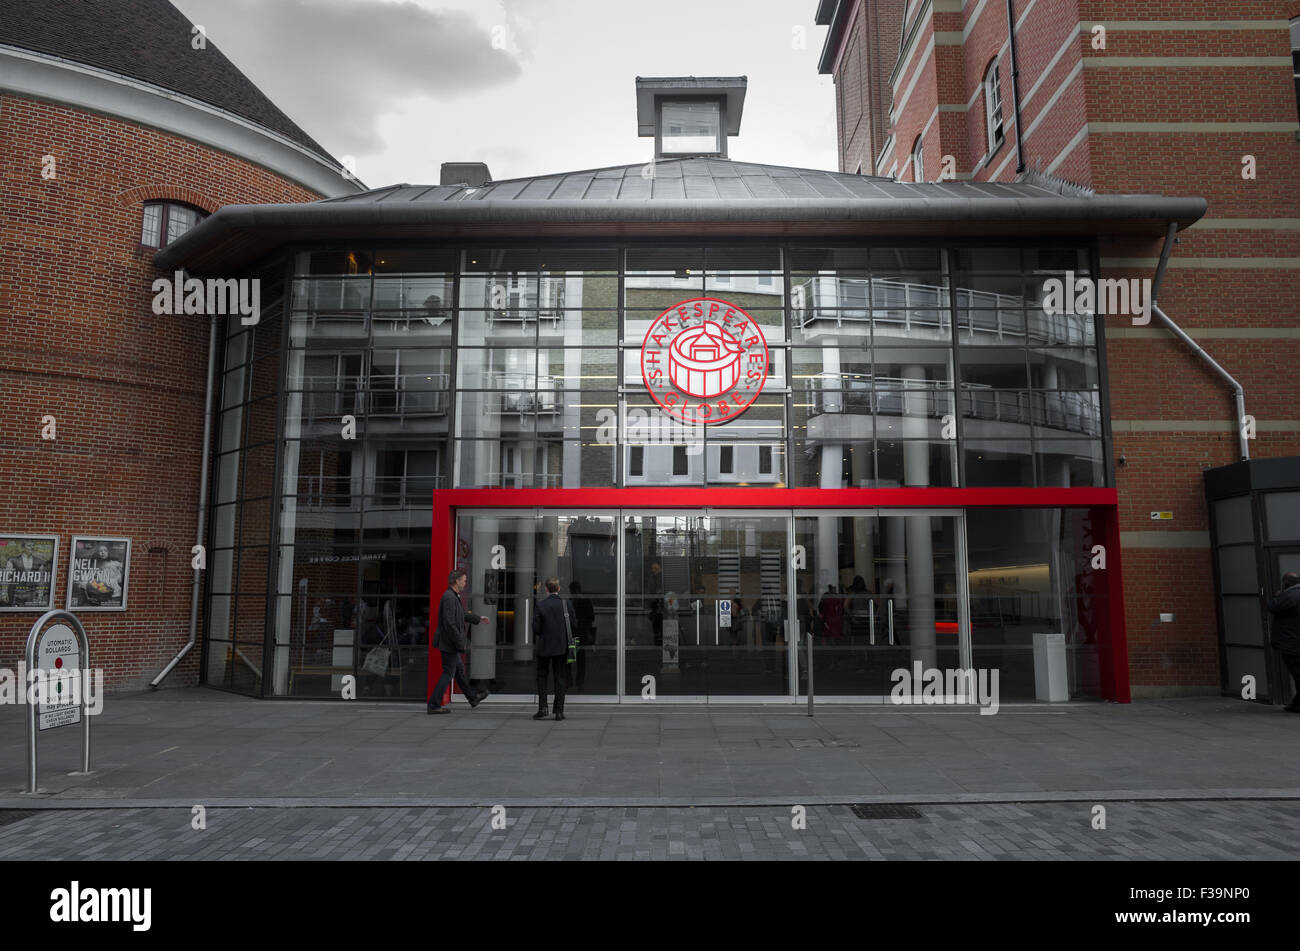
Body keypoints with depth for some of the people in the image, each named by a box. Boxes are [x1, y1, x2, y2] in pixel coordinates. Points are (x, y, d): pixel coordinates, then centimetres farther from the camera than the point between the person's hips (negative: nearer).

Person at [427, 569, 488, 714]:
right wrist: (460, 642, -22)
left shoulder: (453, 597, 12)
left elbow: (461, 615, 29)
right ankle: (434, 705, 1)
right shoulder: (449, 597, -21)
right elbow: (449, 622, -27)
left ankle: (473, 698, 32)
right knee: (448, 673, -4)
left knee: (459, 670, 19)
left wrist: (478, 619, 41)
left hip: (451, 643, 11)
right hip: (449, 642, -11)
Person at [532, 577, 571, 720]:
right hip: (561, 646, 2)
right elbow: (572, 624, -3)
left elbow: (536, 627, -9)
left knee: (541, 676, 12)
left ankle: (542, 708, 3)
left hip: (544, 646, -2)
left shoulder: (541, 605, -9)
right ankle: (559, 711, 6)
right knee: (559, 677, 7)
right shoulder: (565, 604, -4)